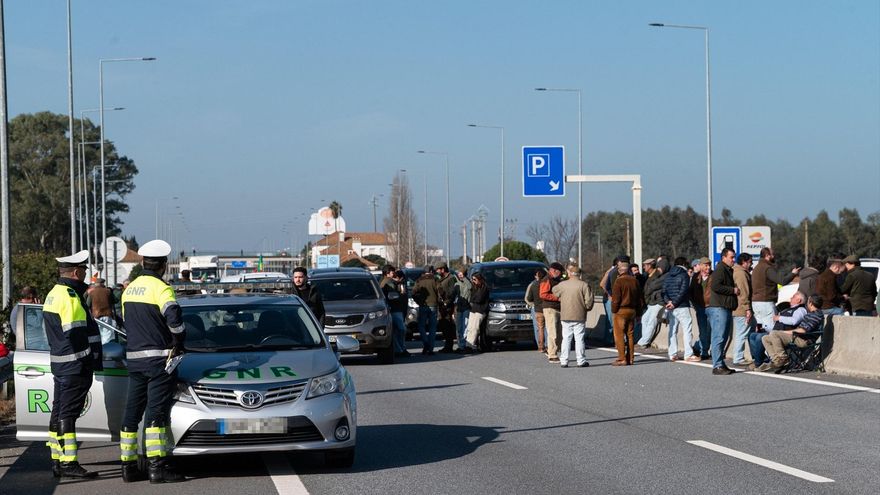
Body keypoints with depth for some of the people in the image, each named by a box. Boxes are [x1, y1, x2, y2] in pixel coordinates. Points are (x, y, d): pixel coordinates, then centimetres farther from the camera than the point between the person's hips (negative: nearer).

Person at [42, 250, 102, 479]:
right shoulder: (70, 296, -16)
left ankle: (57, 461, 18)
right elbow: (74, 334, -20)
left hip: (59, 363, 10)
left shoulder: (53, 294, 16)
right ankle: (69, 463, -10)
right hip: (75, 365, -10)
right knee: (68, 413, -10)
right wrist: (91, 359, -15)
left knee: (59, 411, 13)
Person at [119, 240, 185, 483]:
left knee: (132, 411, 10)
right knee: (156, 411, -9)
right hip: (158, 358, -7)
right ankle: (157, 466, -13)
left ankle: (128, 466, 12)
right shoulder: (161, 289, -12)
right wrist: (179, 341, -9)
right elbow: (174, 318, -25)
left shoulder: (130, 289, 13)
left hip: (134, 357, 7)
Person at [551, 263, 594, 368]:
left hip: (565, 316, 2)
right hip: (579, 316, -2)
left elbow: (554, 291, 20)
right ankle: (581, 361, 3)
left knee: (566, 339, 8)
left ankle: (563, 361, 7)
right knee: (579, 339, 3)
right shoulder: (584, 285, -9)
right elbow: (589, 300, -11)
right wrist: (586, 308, 9)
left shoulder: (562, 285, 0)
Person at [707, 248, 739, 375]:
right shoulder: (720, 269, -10)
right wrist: (733, 290, -15)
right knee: (719, 337, -12)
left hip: (726, 307, 11)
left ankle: (721, 364, 17)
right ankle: (717, 366, -14)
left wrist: (735, 290, 16)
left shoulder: (729, 270, 23)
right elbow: (715, 286, -22)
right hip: (719, 308, -11)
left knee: (723, 337, 13)